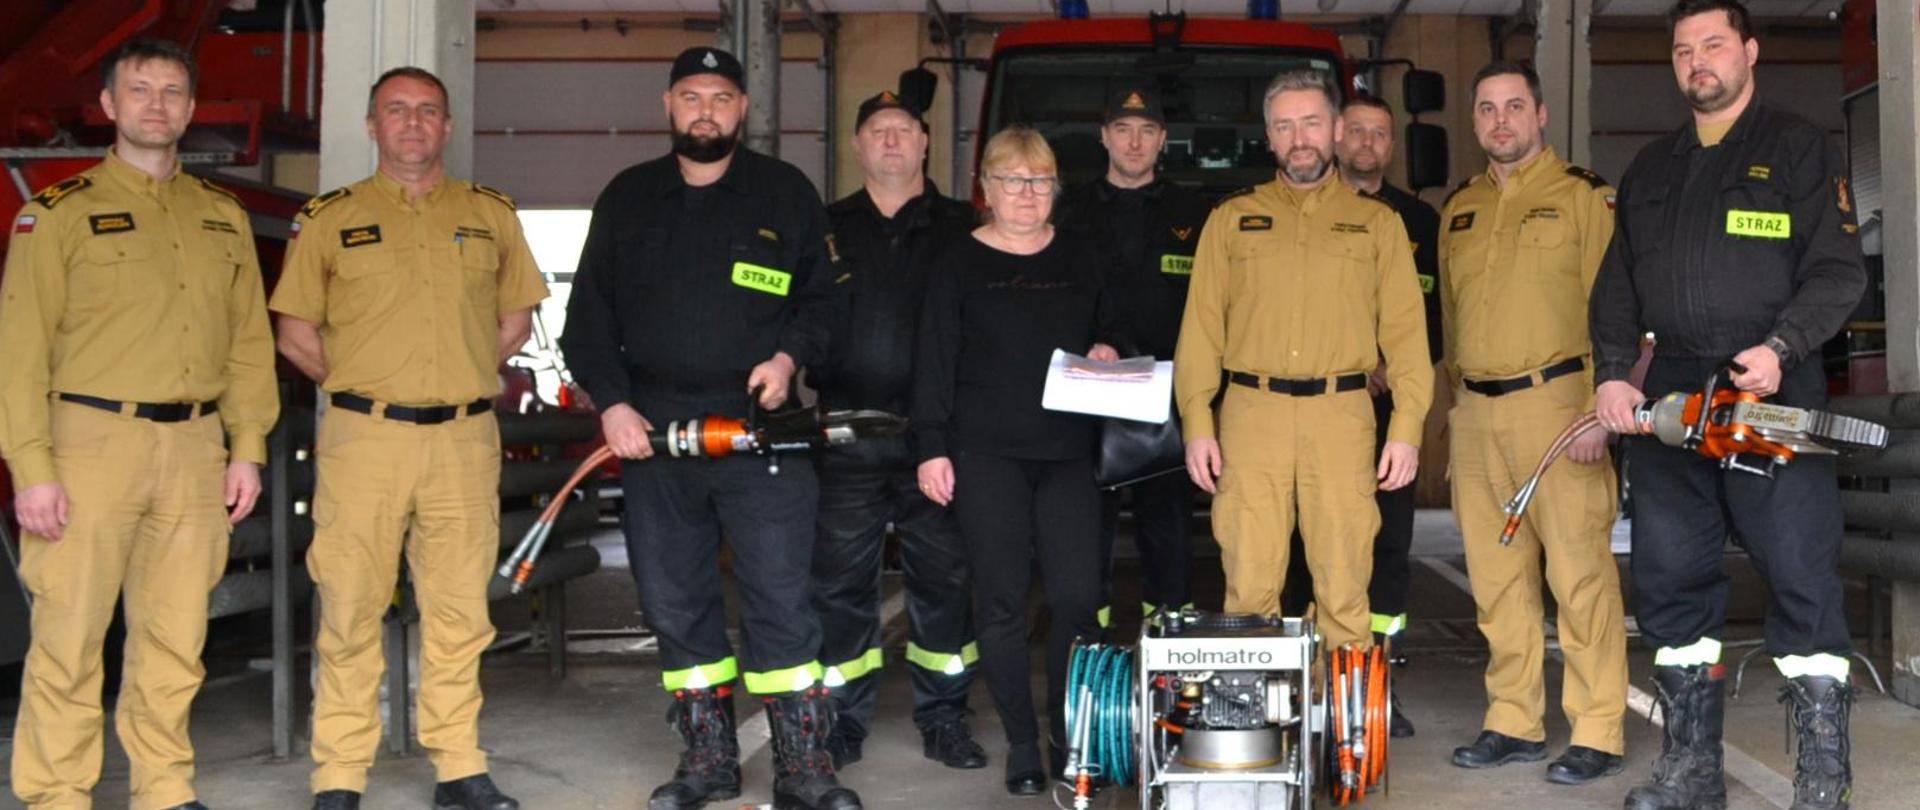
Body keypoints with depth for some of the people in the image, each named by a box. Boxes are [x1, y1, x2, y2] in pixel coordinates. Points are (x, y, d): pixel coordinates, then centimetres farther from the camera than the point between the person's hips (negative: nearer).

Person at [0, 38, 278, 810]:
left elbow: (249, 340, 14)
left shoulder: (223, 216, 14)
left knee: (176, 636, 9)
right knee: (70, 636, 1)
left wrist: (248, 448, 7)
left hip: (196, 448, 4)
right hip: (93, 441, -4)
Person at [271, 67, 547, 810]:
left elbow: (515, 319, 17)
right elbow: (295, 333, 8)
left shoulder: (492, 215, 11)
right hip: (362, 440, -1)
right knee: (350, 611, 1)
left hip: (465, 440, 2)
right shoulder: (329, 218, 6)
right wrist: (361, 388, 4)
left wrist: (459, 380, 9)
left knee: (459, 611, 6)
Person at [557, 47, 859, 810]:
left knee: (781, 599, -5)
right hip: (652, 432, 3)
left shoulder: (786, 192, 7)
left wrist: (789, 355, -7)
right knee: (674, 604, 8)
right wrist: (611, 402, 0)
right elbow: (588, 314, 12)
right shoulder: (626, 198, 12)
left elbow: (827, 294, 11)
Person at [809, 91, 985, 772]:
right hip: (845, 436, 1)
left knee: (944, 578, 4)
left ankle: (943, 717, 16)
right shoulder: (826, 226, 13)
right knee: (839, 581, 4)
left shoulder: (961, 228, 9)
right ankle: (843, 718, 16)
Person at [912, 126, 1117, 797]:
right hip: (986, 453, -2)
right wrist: (932, 447, -5)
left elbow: (1103, 330, 25)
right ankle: (1022, 742, 12)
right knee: (1002, 602, 0)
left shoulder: (1077, 258, 13)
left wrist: (1106, 352, 2)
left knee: (1078, 596, -5)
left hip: (1067, 451, 2)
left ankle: (1069, 735, 12)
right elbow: (934, 360, 1)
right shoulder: (960, 263, 3)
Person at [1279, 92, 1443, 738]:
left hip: (1388, 404, 2)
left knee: (1389, 541, 2)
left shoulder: (1418, 221, 13)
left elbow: (1438, 310, 12)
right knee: (1305, 541, -3)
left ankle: (1380, 681, 9)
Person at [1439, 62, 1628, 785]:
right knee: (1496, 577, 9)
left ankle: (1598, 732, 4)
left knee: (1579, 572, -5)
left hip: (1555, 400, -6)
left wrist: (1599, 411, -15)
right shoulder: (1460, 208, 17)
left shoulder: (1584, 194, -1)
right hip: (1475, 413, 6)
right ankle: (1514, 723, 19)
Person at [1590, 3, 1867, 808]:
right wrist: (1612, 373, 3)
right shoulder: (1649, 168, 19)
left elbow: (1838, 271, -4)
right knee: (1669, 581, 5)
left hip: (1775, 390, -5)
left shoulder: (1801, 148, 4)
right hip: (1668, 393, 5)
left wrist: (1779, 347, -19)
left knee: (1801, 576, -6)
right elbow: (1617, 284, 17)